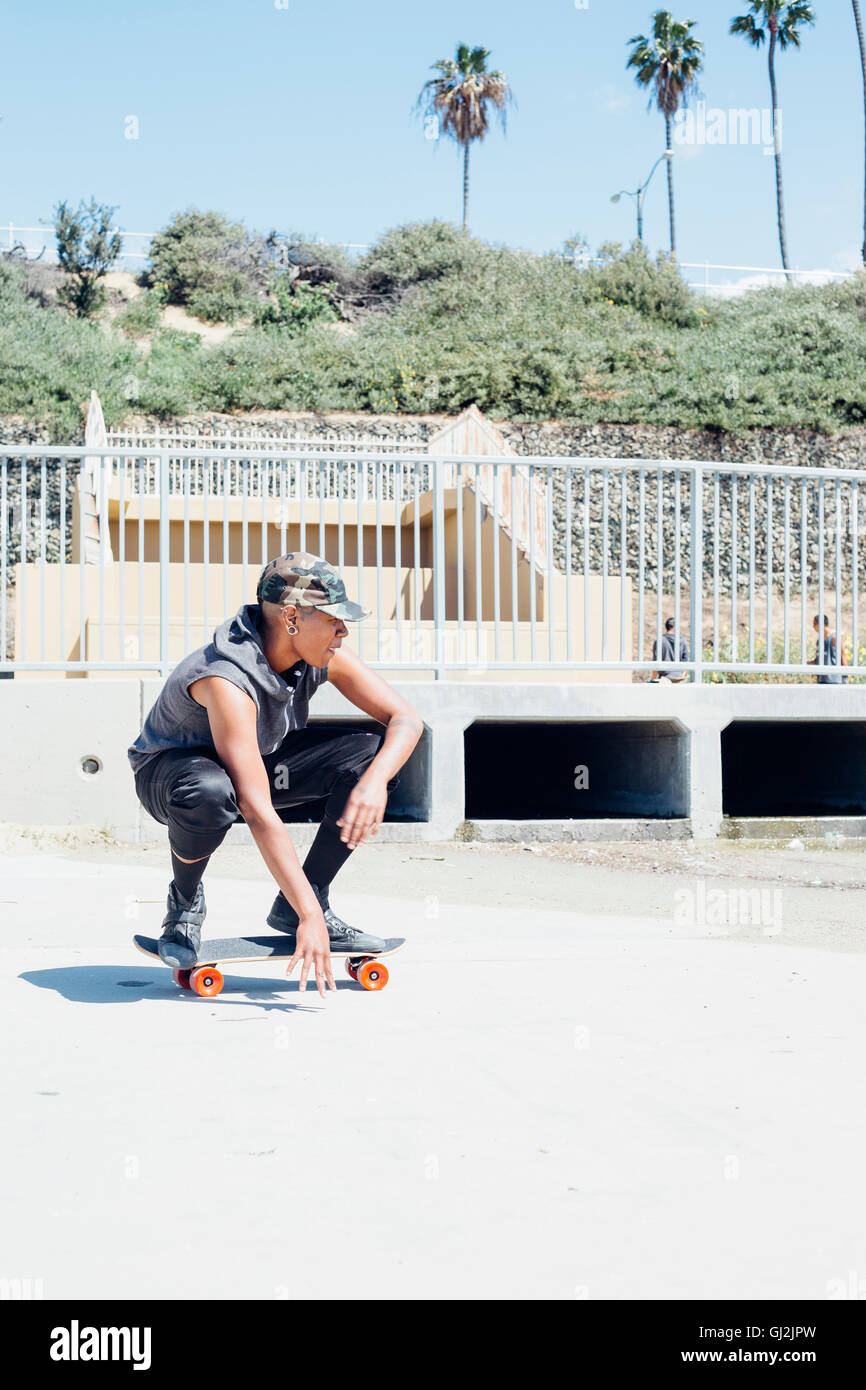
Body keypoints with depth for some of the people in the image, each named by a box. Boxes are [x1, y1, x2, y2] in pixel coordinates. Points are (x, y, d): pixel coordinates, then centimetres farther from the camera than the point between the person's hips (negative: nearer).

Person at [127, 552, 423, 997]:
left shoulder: (323, 656, -17)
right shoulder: (228, 680, -37)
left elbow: (407, 718, -13)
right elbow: (257, 812, -42)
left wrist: (374, 782, -35)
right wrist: (310, 917, -45)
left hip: (260, 760, 6)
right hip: (169, 768, -6)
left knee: (373, 756, -15)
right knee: (208, 792, -43)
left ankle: (301, 900, -4)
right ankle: (185, 900, -10)